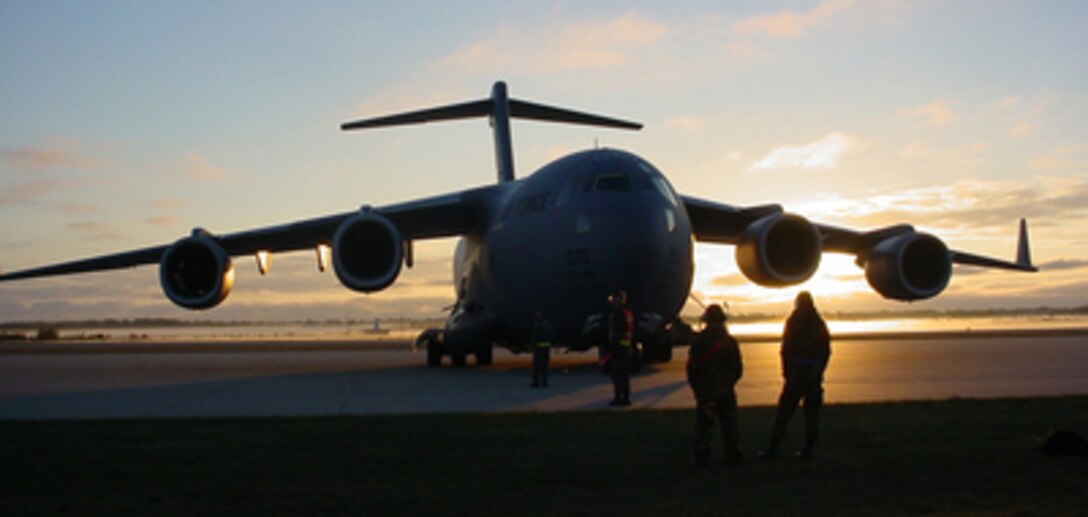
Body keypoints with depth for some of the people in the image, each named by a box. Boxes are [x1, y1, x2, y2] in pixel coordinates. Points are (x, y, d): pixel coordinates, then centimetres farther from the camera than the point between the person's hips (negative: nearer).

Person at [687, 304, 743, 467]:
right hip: (726, 391, 3)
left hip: (705, 390, -3)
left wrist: (695, 386, 9)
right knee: (729, 423, 11)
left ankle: (702, 458, -1)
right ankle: (733, 455, 11)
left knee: (704, 425, 1)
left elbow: (692, 367, -5)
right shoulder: (730, 342, 3)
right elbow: (738, 369, 7)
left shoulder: (699, 341, -7)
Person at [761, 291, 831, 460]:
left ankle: (773, 448, -3)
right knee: (812, 412, 8)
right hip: (814, 374, 4)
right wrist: (819, 370, 15)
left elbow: (786, 348, -8)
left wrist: (785, 370, -2)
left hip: (797, 372, -4)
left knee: (784, 411, -2)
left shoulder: (793, 321, -4)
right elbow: (827, 351, 11)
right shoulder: (820, 324, 9)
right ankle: (808, 450, 6)